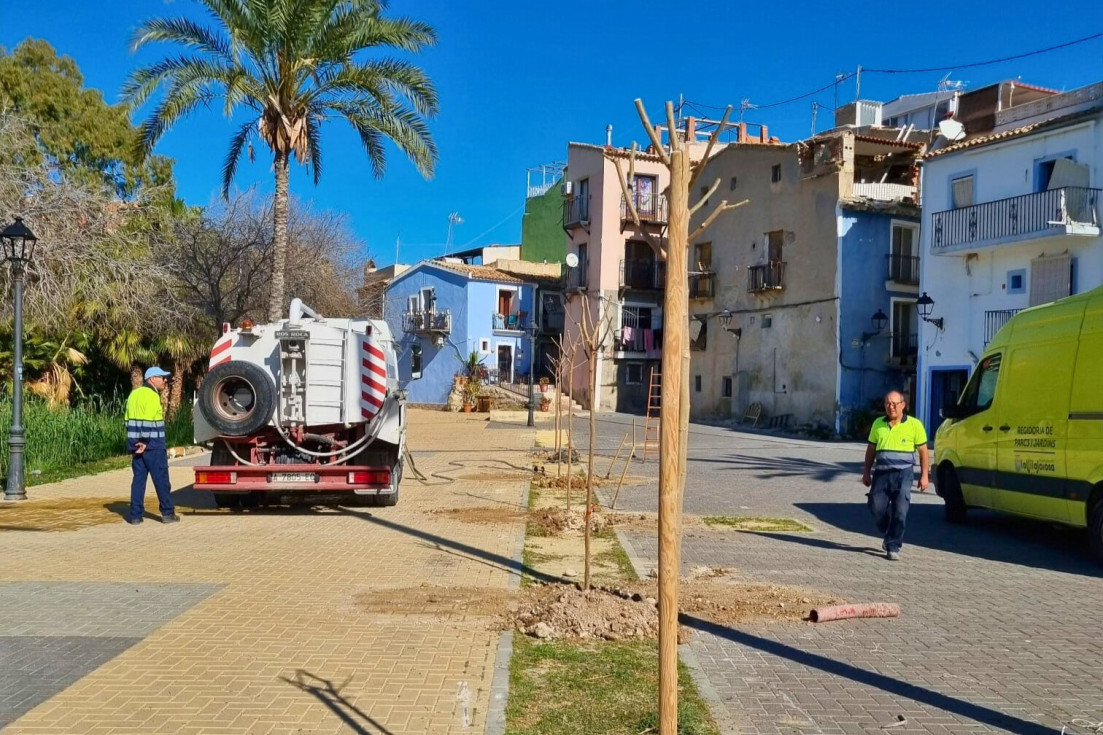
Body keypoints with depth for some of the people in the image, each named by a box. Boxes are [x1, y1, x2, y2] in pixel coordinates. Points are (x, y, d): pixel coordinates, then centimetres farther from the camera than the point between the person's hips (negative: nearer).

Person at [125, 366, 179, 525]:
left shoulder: (134, 394, 15)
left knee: (138, 479, 10)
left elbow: (129, 419, 17)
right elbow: (149, 422, -21)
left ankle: (135, 515, 9)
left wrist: (135, 443, 17)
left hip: (136, 446, 8)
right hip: (152, 446, -8)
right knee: (161, 480, 1)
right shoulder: (152, 395, -12)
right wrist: (145, 442, -17)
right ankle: (167, 513, 6)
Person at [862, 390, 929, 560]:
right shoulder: (878, 424, 12)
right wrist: (866, 472, 14)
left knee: (899, 511, -6)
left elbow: (923, 451, 4)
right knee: (877, 508, 0)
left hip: (903, 473, -3)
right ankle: (889, 535, 27)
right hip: (881, 473, 3)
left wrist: (924, 475, -1)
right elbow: (871, 449, 18)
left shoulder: (914, 425, 1)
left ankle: (893, 547, 2)